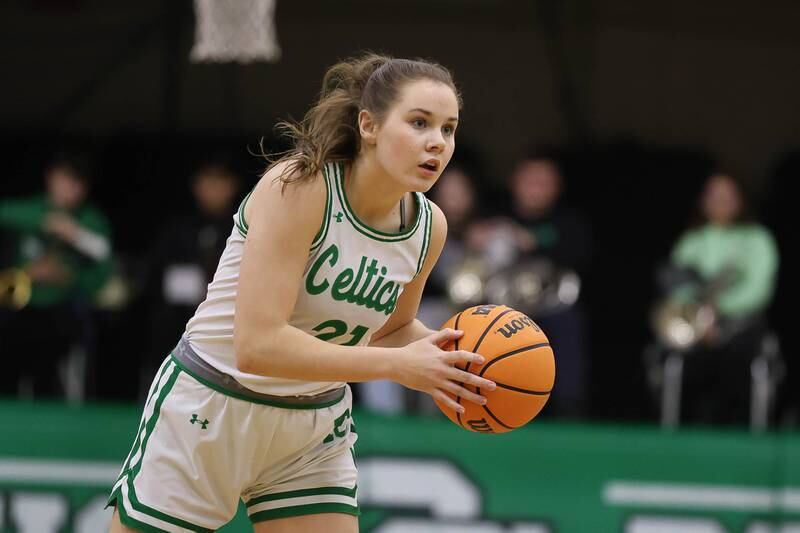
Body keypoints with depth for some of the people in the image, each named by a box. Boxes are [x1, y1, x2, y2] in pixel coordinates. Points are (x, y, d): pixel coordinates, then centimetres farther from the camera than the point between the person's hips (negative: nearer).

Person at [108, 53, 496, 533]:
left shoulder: (429, 227, -5)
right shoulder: (299, 187, -24)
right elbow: (258, 344, -31)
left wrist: (441, 352, -7)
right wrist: (397, 364, -30)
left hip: (316, 431, 5)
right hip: (207, 417, -5)